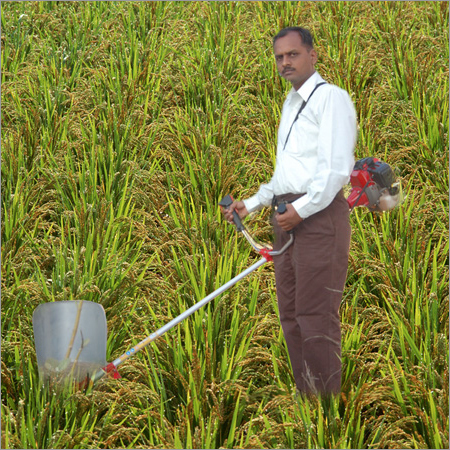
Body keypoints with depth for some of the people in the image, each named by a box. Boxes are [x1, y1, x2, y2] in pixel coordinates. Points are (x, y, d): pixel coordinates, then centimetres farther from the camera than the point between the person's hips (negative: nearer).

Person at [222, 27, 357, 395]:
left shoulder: (331, 98, -6)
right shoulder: (290, 104, 22)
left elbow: (337, 168, -15)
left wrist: (302, 209, -17)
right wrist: (251, 205, 19)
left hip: (319, 213, -9)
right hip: (288, 215, 9)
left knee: (316, 316, -12)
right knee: (291, 315, 8)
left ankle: (325, 398, -11)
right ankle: (306, 393, 13)